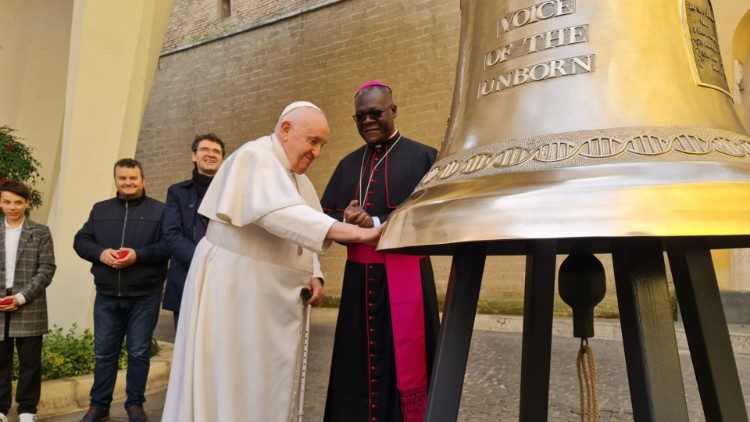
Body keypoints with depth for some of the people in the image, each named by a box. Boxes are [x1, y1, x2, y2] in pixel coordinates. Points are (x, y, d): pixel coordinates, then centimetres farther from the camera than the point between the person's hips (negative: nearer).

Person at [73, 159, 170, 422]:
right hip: (107, 295, 3)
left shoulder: (159, 211, -1)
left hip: (144, 296, -3)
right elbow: (80, 241, 9)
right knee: (104, 352, 11)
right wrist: (100, 252, -11)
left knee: (139, 353, 6)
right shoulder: (100, 210, 12)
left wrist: (139, 255, -22)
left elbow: (169, 245, -9)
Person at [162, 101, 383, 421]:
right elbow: (279, 214, -31)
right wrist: (353, 233, -38)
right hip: (235, 288, -8)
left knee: (269, 381, 10)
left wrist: (313, 276, -3)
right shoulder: (255, 158, -13)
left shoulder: (298, 177, 15)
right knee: (232, 381, -1)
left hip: (274, 297, 8)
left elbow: (303, 232, 16)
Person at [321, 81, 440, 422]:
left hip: (405, 275, -4)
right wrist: (347, 219, -12)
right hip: (359, 277, 5)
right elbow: (326, 214, 10)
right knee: (359, 363, 10)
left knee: (403, 361, 3)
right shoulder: (348, 164, 15)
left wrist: (375, 224, -17)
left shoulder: (423, 157, -1)